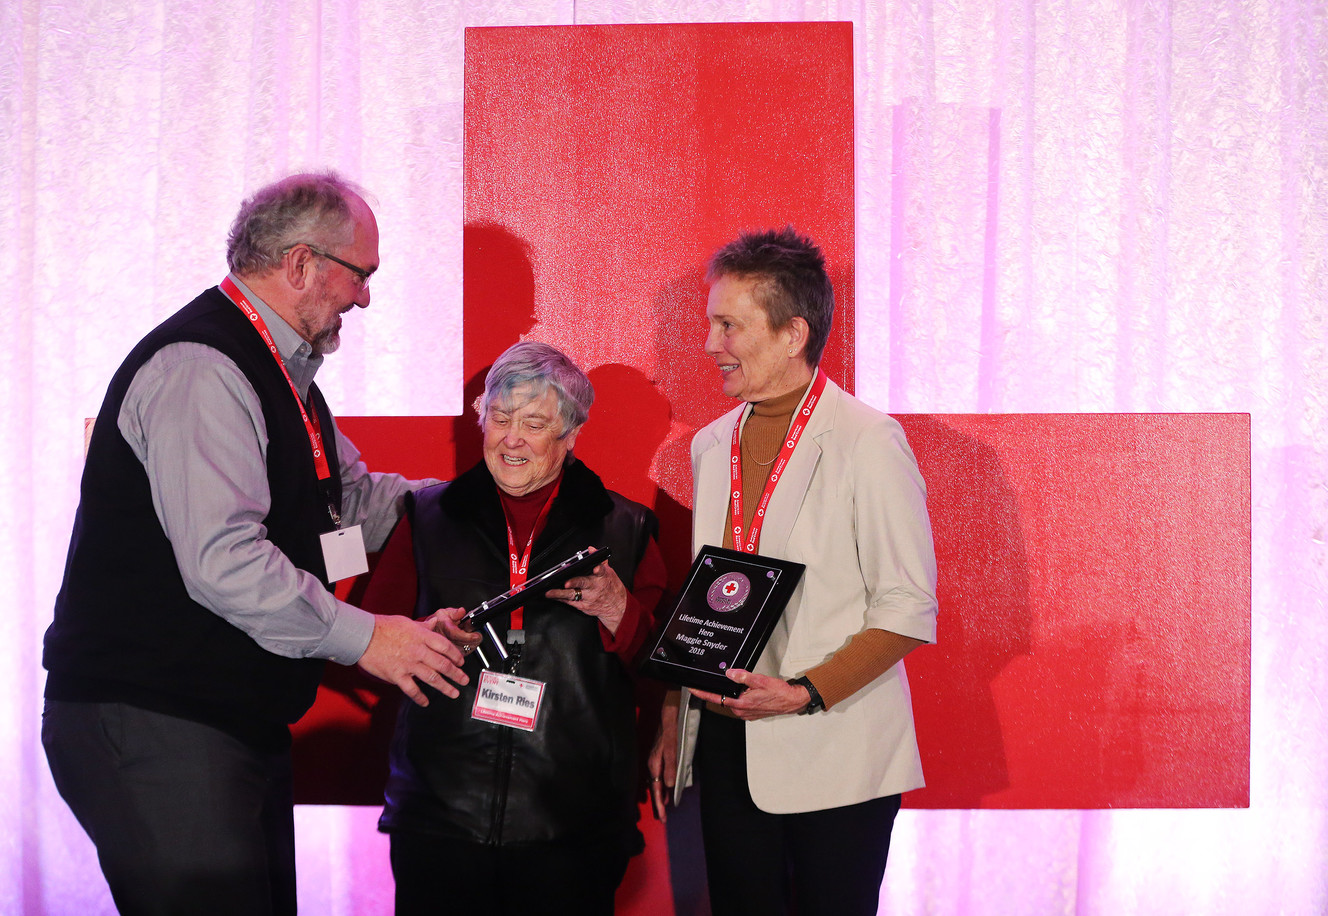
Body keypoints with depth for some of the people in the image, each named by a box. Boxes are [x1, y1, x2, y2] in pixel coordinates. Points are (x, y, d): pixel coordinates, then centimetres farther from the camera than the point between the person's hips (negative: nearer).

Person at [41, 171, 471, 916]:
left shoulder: (281, 372, 16)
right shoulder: (200, 371, -19)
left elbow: (350, 496, 25)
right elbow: (223, 562, -26)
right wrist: (362, 637, -19)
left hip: (242, 716, 11)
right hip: (149, 721, -11)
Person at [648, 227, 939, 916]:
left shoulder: (868, 441, -9)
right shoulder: (711, 446, 11)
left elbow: (908, 611, -11)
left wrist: (805, 695, -21)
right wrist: (671, 721, 10)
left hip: (833, 756, -5)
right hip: (726, 744, 6)